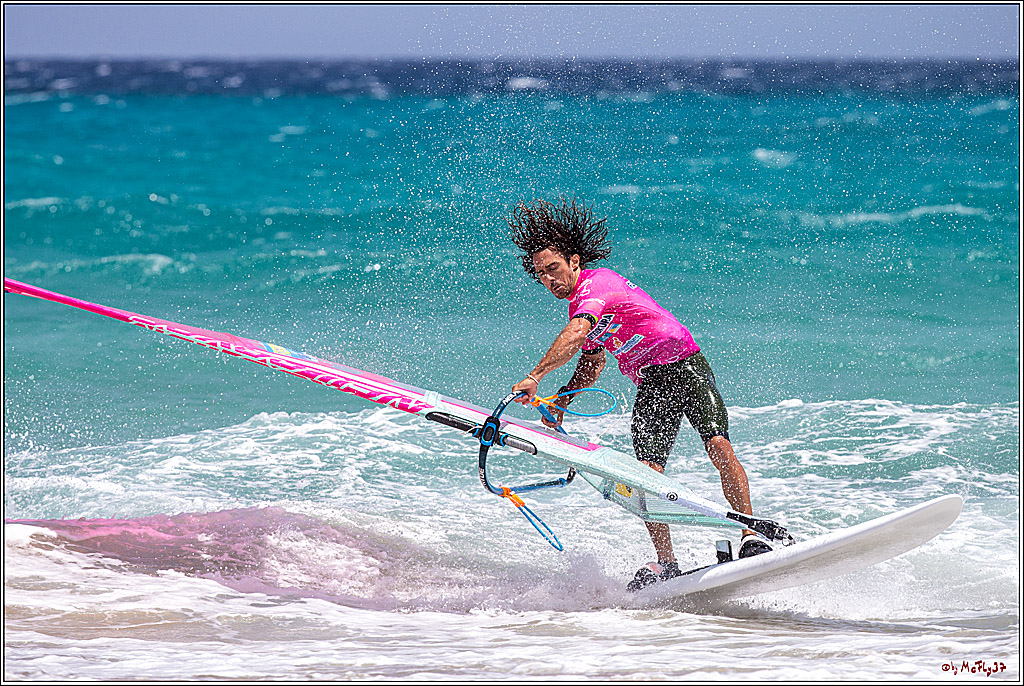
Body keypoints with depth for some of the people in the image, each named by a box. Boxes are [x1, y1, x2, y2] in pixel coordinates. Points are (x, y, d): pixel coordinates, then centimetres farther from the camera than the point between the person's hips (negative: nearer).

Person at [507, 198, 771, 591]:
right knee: (648, 473, -10)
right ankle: (665, 563, -9)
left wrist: (535, 377, -41)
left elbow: (576, 335, -32)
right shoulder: (578, 304, 15)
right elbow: (592, 362, 30)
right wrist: (561, 399, 13)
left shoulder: (596, 283, -13)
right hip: (651, 386, 8)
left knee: (718, 446, -27)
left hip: (684, 365, -8)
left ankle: (752, 536, -27)